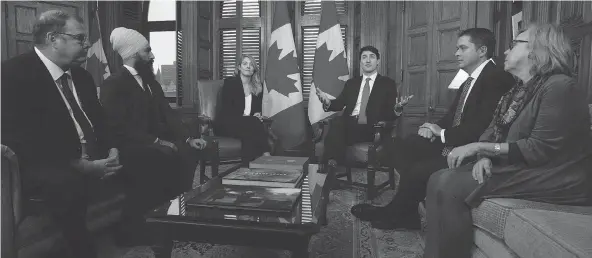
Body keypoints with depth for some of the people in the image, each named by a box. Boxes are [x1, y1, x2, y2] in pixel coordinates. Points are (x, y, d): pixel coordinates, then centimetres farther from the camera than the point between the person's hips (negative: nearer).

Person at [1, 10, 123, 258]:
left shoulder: (81, 76, 14)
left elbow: (99, 121, 16)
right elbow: (22, 140, -19)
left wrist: (111, 150, -7)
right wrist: (81, 165, -25)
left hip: (94, 160, 8)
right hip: (43, 166, -8)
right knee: (66, 183, -37)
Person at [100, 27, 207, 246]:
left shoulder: (151, 82, 18)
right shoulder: (113, 84, -6)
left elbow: (167, 113, 12)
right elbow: (120, 127, -16)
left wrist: (188, 138, -3)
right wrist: (156, 141, -23)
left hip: (154, 142, 7)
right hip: (129, 147, -7)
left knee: (190, 153, -18)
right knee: (167, 157, -32)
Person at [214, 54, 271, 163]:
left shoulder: (258, 87, 16)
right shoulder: (230, 82, 3)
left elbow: (259, 108, 23)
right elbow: (227, 108, -5)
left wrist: (258, 114, -3)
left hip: (248, 124, 4)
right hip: (226, 124, -3)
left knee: (249, 134, -35)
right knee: (253, 123, -34)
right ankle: (266, 154, -35)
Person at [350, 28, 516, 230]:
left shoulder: (498, 79, -14)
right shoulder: (469, 80, 16)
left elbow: (482, 127, -23)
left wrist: (443, 134, -13)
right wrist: (434, 128, -3)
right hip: (449, 144, 10)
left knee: (418, 170, -26)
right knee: (396, 149, -1)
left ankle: (393, 214, 5)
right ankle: (407, 213, 3)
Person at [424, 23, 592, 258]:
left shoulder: (559, 87, -14)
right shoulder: (520, 90, 15)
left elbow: (540, 149, -22)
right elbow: (493, 131, 9)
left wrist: (479, 148, -19)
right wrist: (485, 157, -14)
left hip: (548, 178, -9)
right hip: (513, 167, 9)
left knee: (450, 186, -24)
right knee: (439, 179, -10)